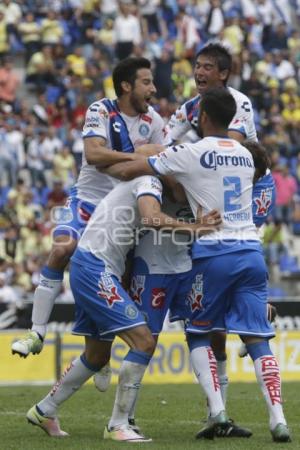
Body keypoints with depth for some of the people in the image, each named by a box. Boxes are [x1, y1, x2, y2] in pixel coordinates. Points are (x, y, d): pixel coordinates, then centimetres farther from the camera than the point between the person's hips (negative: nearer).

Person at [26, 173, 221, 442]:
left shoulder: (138, 183, 20)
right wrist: (191, 228, -20)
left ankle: (44, 411, 32)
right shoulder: (150, 182, -8)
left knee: (97, 355, 21)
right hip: (95, 269, -10)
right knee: (143, 341, -13)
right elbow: (152, 218, -27)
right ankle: (118, 425, -9)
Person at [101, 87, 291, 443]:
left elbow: (126, 172, -3)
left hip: (212, 253, -4)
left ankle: (216, 410, -2)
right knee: (257, 339, 2)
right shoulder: (245, 155, 15)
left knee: (198, 334, 13)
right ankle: (278, 418, -10)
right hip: (251, 251, 4)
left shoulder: (190, 154, -4)